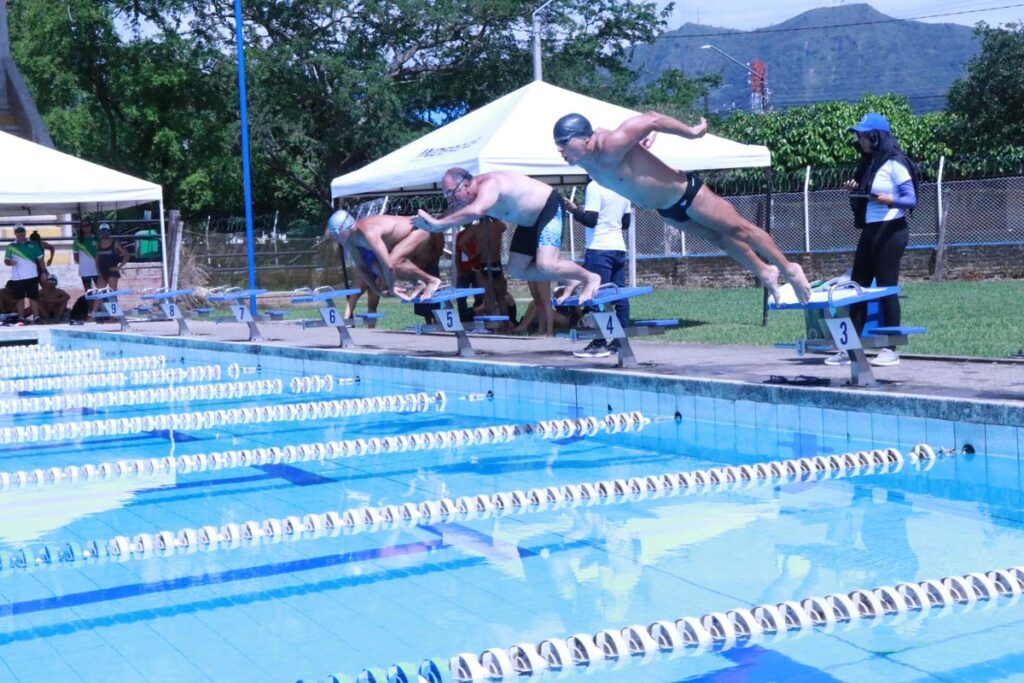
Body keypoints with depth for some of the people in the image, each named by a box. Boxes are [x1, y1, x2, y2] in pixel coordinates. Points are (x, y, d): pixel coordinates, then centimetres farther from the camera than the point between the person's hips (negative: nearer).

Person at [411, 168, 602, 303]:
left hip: (549, 207, -10)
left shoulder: (489, 185, -35)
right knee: (516, 270, 8)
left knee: (545, 265, -25)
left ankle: (589, 278, -1)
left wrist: (438, 223, -52)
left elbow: (475, 211, -53)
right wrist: (428, 224, -21)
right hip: (529, 220, 10)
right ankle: (568, 279, 19)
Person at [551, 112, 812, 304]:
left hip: (685, 191, -8)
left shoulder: (611, 146, -35)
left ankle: (789, 270, 22)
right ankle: (764, 273, 38)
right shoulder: (583, 159, -10)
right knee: (719, 238, 21)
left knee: (739, 229, 7)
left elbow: (651, 119, -28)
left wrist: (691, 132, -20)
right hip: (667, 209, 8)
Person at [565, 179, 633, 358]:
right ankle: (620, 341, 8)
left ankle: (599, 344, -8)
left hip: (599, 249, -8)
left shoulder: (595, 187, -11)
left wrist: (574, 209, -1)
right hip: (618, 247, 8)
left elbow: (590, 220, -14)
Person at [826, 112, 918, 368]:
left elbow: (911, 199, -13)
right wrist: (854, 190, 1)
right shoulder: (868, 164, 13)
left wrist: (890, 200, -30)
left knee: (886, 288, -5)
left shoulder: (894, 164, -9)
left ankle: (891, 350, 1)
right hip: (869, 231, 8)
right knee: (857, 286, 6)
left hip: (891, 231, -8)